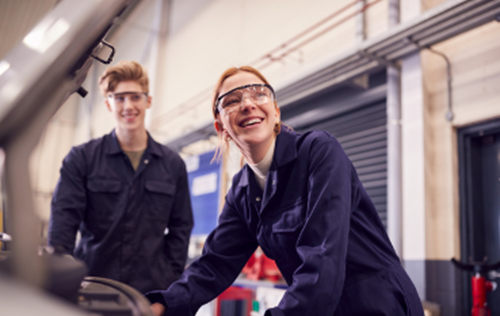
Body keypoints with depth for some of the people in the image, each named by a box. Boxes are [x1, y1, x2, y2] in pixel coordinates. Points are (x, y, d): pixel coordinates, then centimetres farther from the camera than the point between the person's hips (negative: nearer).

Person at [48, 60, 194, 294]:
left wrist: (170, 280, 1)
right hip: (90, 287, -1)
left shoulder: (173, 165, 9)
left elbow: (180, 228, 10)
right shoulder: (82, 158, 3)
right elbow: (63, 219, -3)